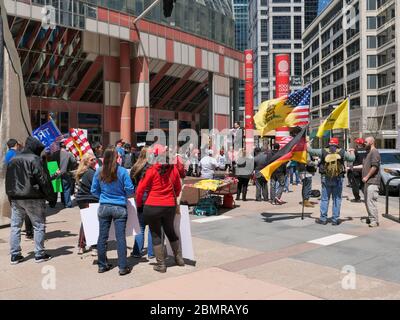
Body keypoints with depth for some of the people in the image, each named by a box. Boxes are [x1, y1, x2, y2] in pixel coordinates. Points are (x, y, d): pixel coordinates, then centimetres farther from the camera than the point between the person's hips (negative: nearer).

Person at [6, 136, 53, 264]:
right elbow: (43, 179, -14)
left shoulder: (13, 160, 12)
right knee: (39, 225, 4)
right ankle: (39, 254, 6)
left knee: (15, 226, 10)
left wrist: (11, 196, 16)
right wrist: (48, 193, -3)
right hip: (33, 198, -6)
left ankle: (15, 255, 13)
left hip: (15, 198, 6)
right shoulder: (34, 159, -10)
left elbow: (8, 181, 14)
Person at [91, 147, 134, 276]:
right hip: (119, 208, -3)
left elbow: (94, 190, 6)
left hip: (104, 207, 3)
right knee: (120, 237, 2)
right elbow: (130, 190, -9)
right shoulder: (122, 171, -11)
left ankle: (102, 265, 22)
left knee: (102, 237, 11)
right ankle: (123, 267, 7)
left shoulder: (99, 172, -1)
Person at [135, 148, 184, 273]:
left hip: (152, 206, -3)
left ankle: (161, 264, 14)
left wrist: (139, 203, 9)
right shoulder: (174, 169, -1)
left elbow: (140, 190, -6)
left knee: (156, 235, 9)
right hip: (170, 206, 4)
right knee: (170, 231, 23)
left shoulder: (152, 170, -10)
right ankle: (179, 258, 30)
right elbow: (178, 188, 11)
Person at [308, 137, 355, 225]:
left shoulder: (323, 151, -4)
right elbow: (352, 158, 7)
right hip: (338, 179, 0)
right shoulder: (342, 152, -2)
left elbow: (310, 150, 0)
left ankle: (323, 219, 12)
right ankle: (335, 219, 11)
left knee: (324, 199, 8)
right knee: (337, 199, 8)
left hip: (326, 179, 0)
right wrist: (352, 151, 28)